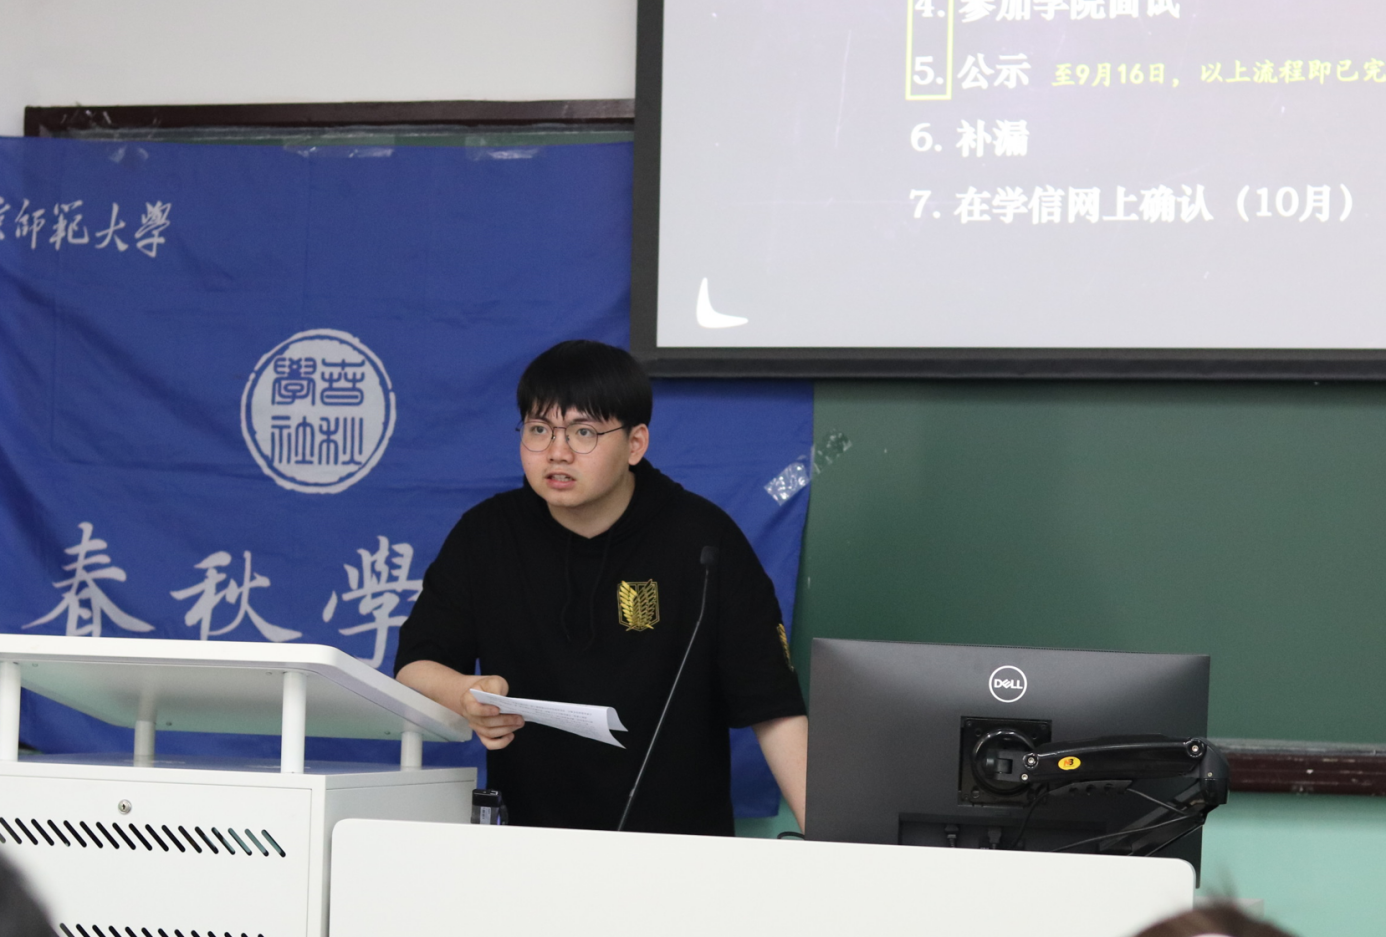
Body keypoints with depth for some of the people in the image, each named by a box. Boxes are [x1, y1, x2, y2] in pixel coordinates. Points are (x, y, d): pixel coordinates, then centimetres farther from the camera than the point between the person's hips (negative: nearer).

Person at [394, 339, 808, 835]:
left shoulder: (702, 539, -2)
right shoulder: (486, 534, 6)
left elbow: (773, 705, -5)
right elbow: (414, 663, 7)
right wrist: (465, 696, -17)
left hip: (677, 850, -2)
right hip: (525, 844, 2)